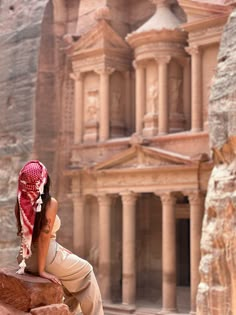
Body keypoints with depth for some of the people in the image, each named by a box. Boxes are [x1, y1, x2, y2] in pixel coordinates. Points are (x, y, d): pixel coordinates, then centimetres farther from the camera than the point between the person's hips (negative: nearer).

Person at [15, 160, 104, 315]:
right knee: (85, 271, 20)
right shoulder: (50, 203, -19)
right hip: (47, 256, -6)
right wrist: (42, 270, -19)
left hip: (28, 258, 7)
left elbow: (23, 232, 4)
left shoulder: (20, 202, -3)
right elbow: (44, 237, -23)